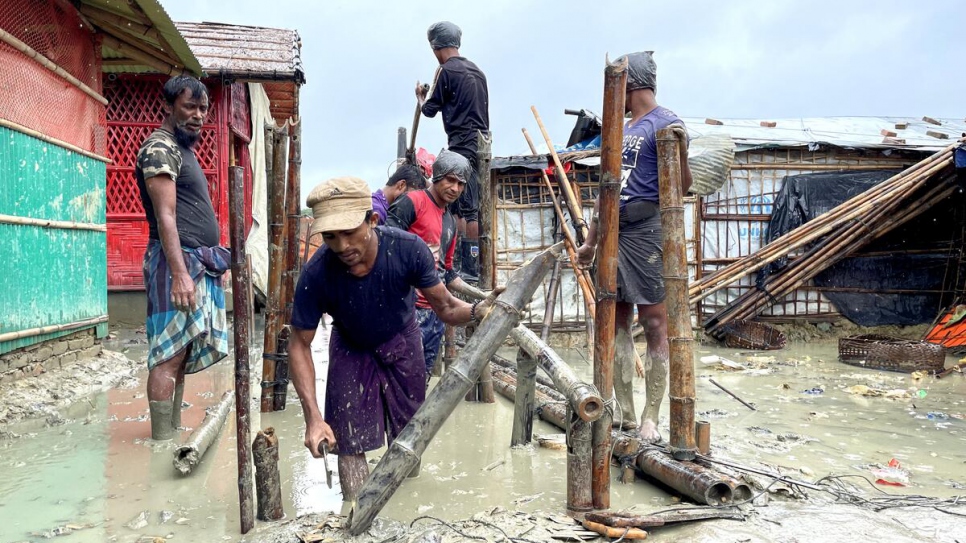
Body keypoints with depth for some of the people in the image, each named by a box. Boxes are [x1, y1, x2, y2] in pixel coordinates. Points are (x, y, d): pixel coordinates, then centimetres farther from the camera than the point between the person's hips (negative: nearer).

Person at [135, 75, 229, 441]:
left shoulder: (183, 149, 23)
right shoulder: (161, 147, -7)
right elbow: (166, 216, -17)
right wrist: (180, 273, -24)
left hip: (199, 265, 9)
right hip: (177, 262, -9)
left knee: (183, 354, 9)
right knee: (169, 354, -10)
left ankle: (173, 433, 14)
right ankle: (161, 441, -8)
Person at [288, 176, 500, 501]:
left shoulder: (408, 249, -36)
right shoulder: (317, 274, -37)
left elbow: (445, 307, -23)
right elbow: (300, 344, -25)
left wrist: (477, 311, -47)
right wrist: (313, 416, -33)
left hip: (401, 341, 1)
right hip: (351, 349, -1)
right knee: (349, 443, -6)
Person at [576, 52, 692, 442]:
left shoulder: (665, 124, -5)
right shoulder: (622, 130, 20)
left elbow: (683, 183, -10)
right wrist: (591, 241, 20)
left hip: (646, 232, -9)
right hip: (615, 234, 9)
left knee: (654, 323, -4)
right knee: (617, 322, 9)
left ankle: (650, 418, 2)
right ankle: (624, 413, 17)